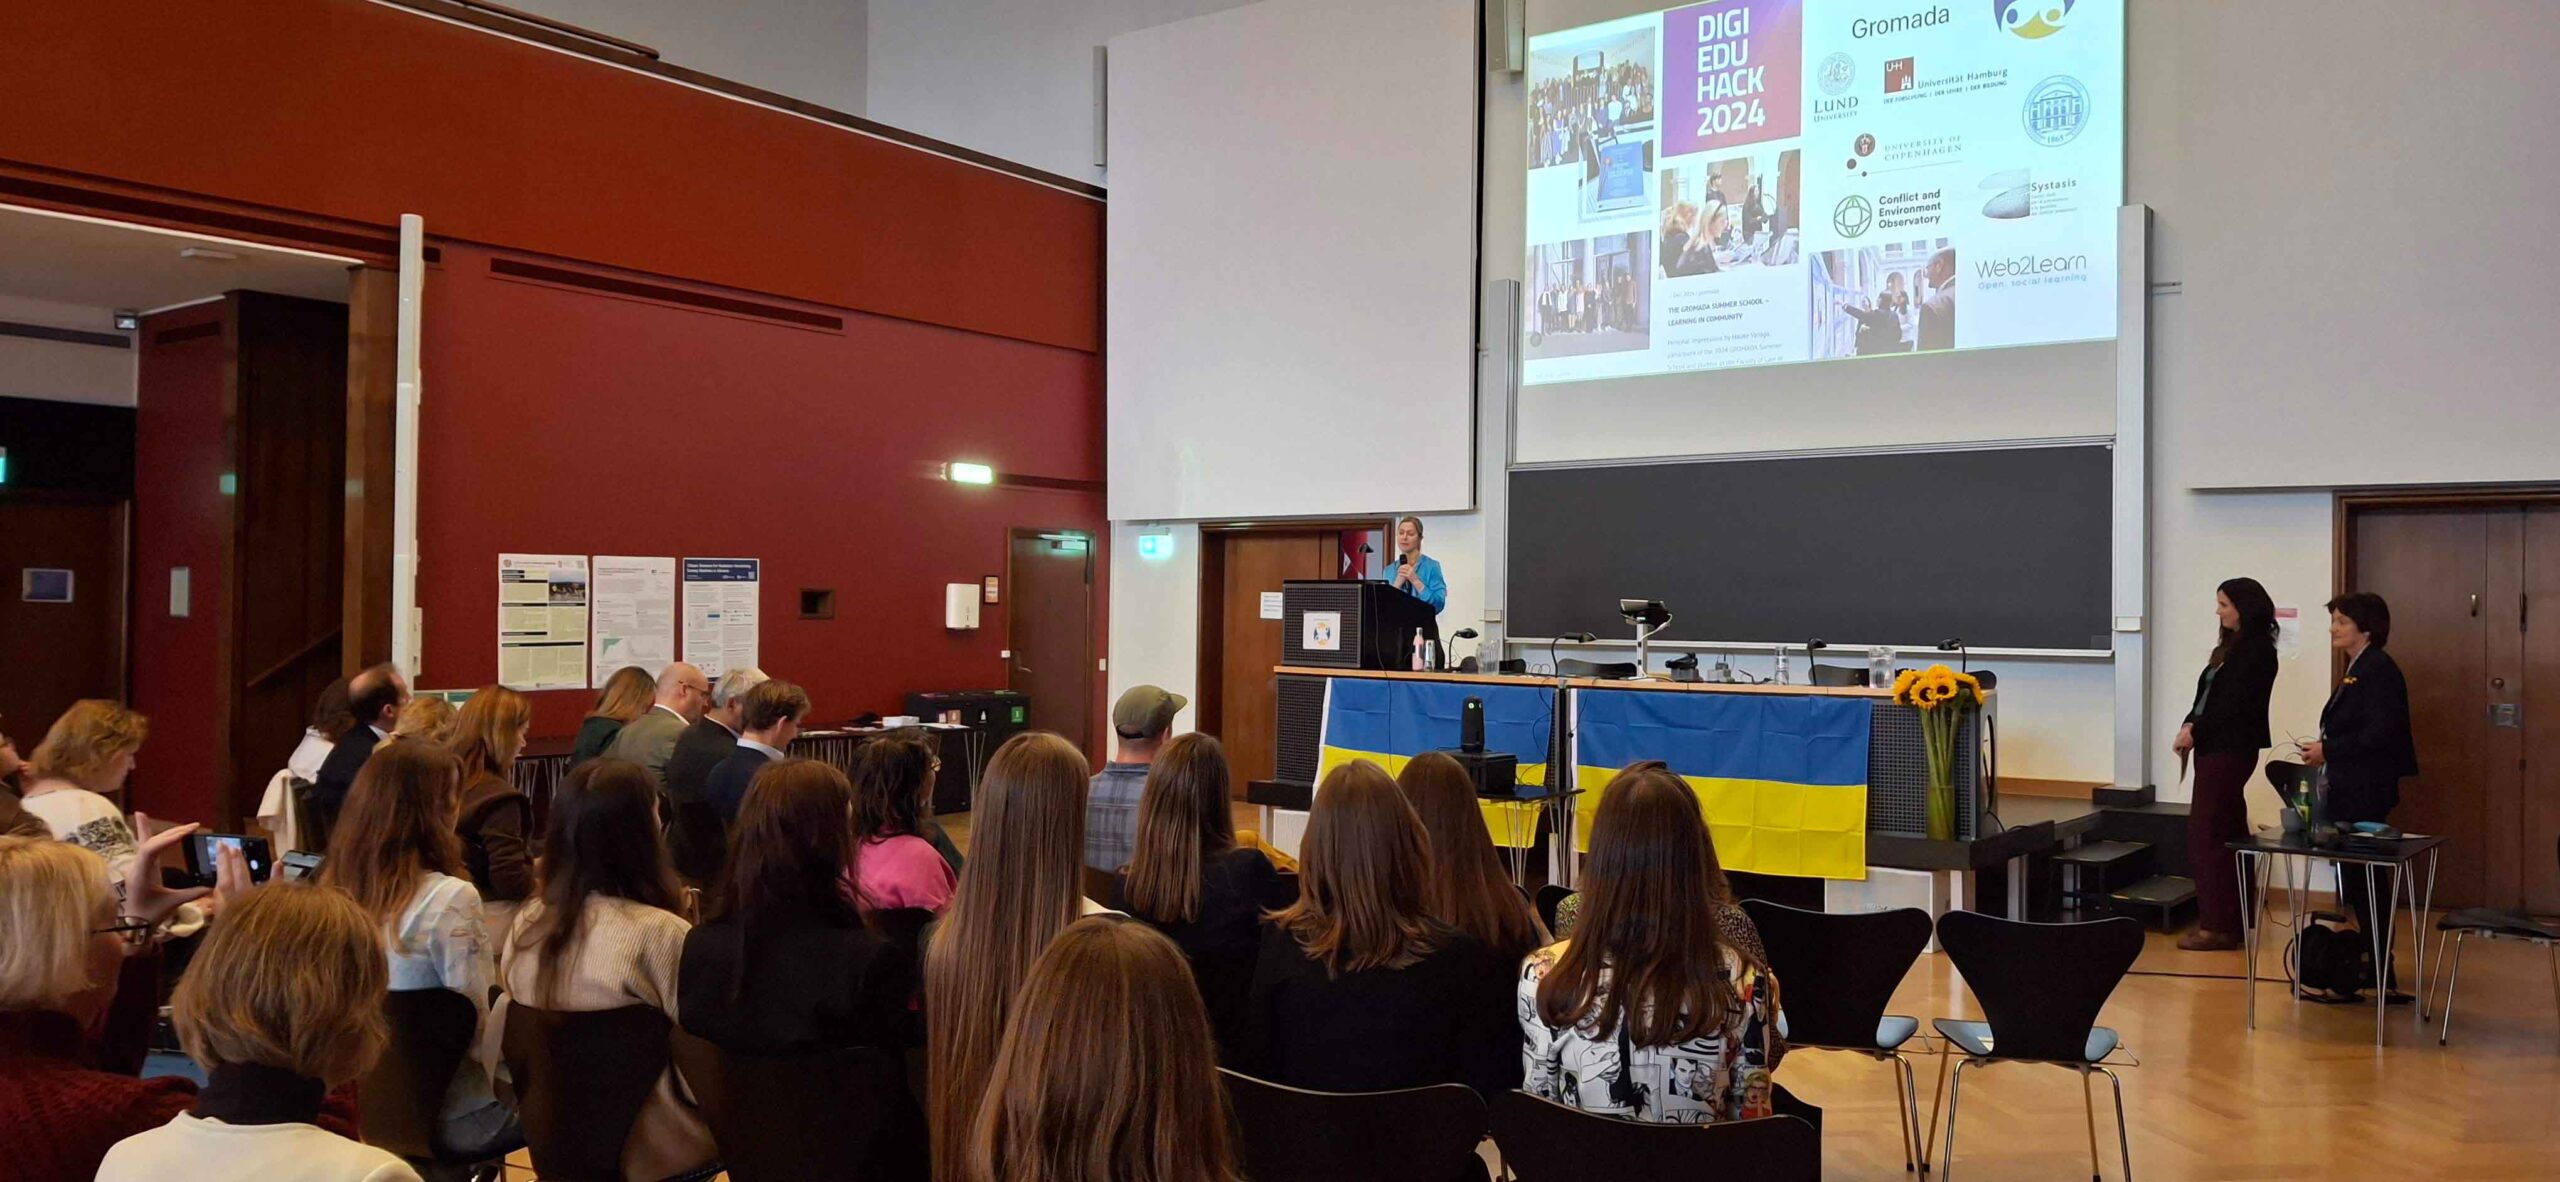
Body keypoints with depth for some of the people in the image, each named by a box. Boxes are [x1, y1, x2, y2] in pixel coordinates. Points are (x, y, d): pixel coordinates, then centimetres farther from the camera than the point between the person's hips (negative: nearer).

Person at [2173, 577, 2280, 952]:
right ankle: (2230, 920, 19)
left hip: (2230, 751, -9)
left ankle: (2217, 927, -3)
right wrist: (2188, 727, -3)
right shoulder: (2230, 646, 16)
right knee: (2227, 834, 12)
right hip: (2216, 748, 9)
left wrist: (2195, 731, -11)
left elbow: (2234, 704, -17)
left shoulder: (2257, 650, -11)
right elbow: (2207, 695, 13)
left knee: (2206, 834, -8)